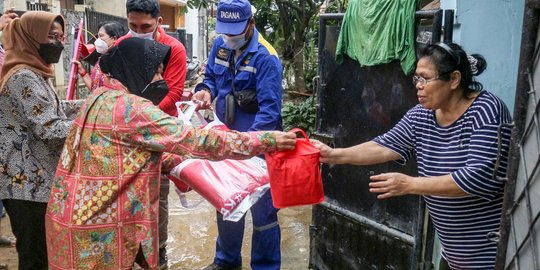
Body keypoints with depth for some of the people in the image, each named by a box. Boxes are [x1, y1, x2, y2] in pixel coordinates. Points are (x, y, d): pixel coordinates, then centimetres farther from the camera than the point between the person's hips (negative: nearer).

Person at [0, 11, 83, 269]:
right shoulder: (24, 77, -19)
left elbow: (51, 109, 20)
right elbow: (51, 129, -25)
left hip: (32, 179, 10)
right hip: (29, 184, -10)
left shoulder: (34, 73, 13)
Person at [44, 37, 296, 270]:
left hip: (78, 213, 9)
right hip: (98, 227, -9)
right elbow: (197, 140, -23)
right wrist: (267, 140, -20)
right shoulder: (130, 107, -21)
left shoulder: (100, 97, 8)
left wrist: (179, 162, 8)